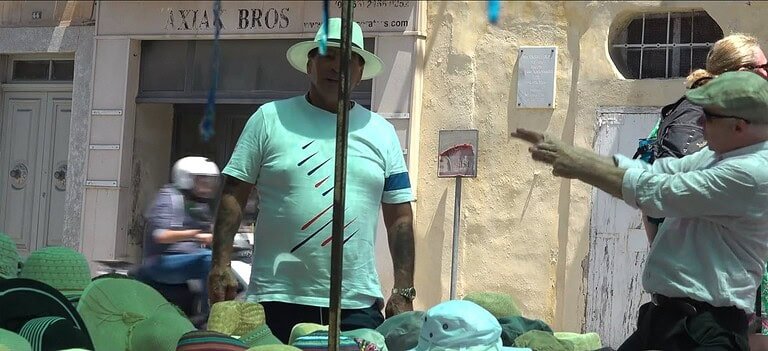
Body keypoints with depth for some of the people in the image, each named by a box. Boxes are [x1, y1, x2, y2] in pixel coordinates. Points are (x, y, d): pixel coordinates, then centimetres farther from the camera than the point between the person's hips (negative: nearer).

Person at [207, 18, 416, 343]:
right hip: (277, 302, -2)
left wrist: (404, 291, 4)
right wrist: (221, 267, -8)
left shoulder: (382, 133, 11)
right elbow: (233, 196, 3)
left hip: (358, 305, 2)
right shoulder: (270, 119, 4)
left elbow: (399, 218, 12)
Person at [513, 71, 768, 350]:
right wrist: (565, 152, 2)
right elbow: (652, 171, 9)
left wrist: (581, 166, -9)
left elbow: (655, 192, -19)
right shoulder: (719, 155, 10)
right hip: (665, 315, 9)